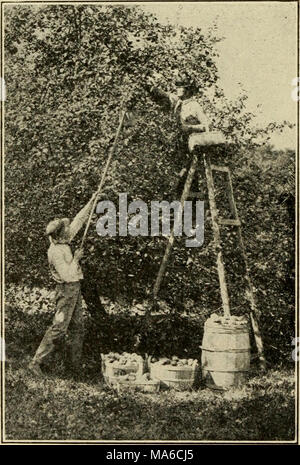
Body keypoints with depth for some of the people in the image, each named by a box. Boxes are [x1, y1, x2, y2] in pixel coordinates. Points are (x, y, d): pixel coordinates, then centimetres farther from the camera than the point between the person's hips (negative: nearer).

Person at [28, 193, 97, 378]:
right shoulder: (55, 252, -19)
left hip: (75, 289, 9)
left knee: (78, 328, 11)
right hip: (67, 290, -9)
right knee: (58, 329, -8)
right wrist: (76, 259, -15)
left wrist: (91, 203, 15)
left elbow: (79, 221, 14)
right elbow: (67, 275, -24)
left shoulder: (63, 243, 7)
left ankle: (76, 365, 19)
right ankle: (36, 362, -2)